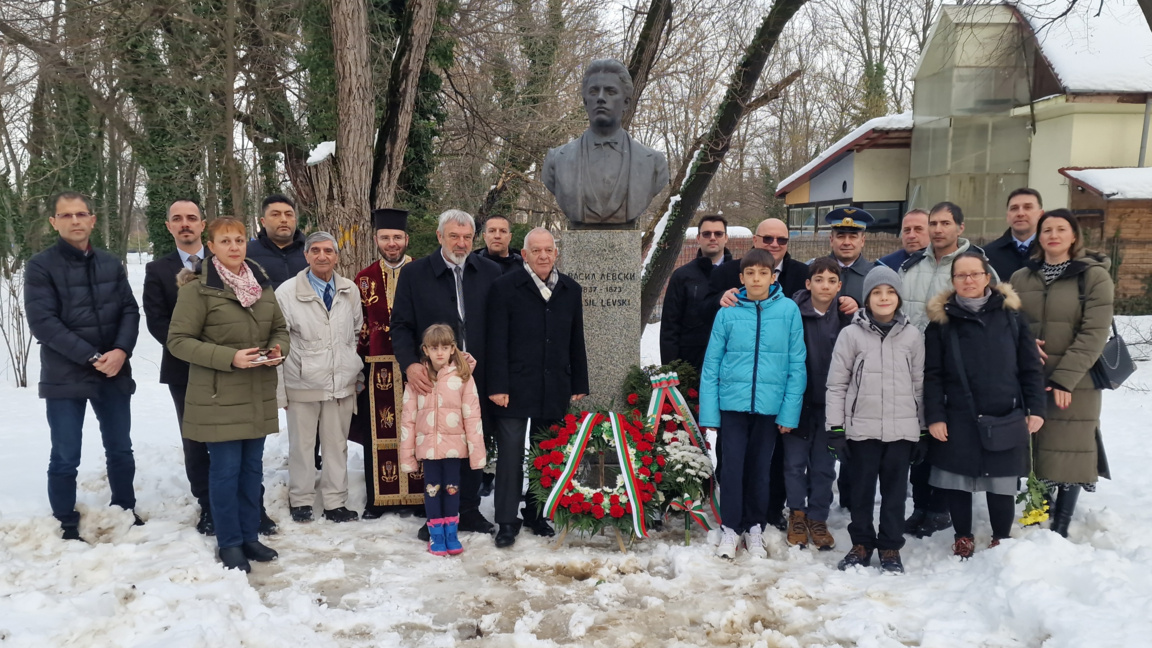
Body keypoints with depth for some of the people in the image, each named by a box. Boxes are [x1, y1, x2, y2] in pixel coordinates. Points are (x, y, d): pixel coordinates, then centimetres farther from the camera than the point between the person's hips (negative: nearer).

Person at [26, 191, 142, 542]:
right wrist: (92, 357, -18)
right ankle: (68, 527, 17)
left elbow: (130, 311, 5)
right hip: (65, 377, -4)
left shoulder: (111, 264, 8)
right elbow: (42, 322, -13)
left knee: (120, 450, 13)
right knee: (65, 458, 3)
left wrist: (121, 351, -14)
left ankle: (126, 512, 29)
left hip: (114, 374, 4)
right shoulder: (41, 266, -5)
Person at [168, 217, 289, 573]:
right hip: (219, 397, -5)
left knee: (253, 467, 12)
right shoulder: (198, 289, -9)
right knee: (226, 469, 1)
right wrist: (228, 357, -20)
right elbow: (178, 340, -11)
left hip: (259, 395, 5)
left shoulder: (262, 285, 8)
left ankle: (249, 535, 26)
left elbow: (280, 328, 17)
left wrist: (279, 349, -6)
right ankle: (229, 543, 16)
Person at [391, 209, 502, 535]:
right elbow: (401, 325, 0)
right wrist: (410, 364, -16)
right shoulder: (414, 273, 1)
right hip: (433, 379, -1)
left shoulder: (491, 272, 4)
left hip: (477, 378, 2)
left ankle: (469, 511, 25)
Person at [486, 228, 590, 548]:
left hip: (555, 389, 4)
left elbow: (576, 341, 12)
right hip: (515, 388, -4)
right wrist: (498, 386, -11)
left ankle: (537, 514, 25)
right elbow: (497, 341, -7)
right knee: (511, 454, -1)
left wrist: (579, 385, 10)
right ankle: (506, 522, 8)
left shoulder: (570, 290, 10)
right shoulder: (505, 287, -3)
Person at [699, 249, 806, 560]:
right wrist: (708, 412, -3)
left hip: (769, 405, 0)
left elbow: (796, 364, -1)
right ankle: (730, 529, 16)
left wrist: (790, 410, -6)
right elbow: (711, 365, 1)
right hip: (732, 402, 0)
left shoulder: (789, 310, -2)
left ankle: (755, 529, 26)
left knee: (760, 470, 11)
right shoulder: (728, 313, -1)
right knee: (732, 468, 0)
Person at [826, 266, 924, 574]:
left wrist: (923, 430, 9)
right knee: (861, 490, 8)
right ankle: (861, 544, 23)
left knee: (895, 491, 9)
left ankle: (890, 548, 22)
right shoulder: (851, 334, -1)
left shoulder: (912, 335, 5)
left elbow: (919, 385, 10)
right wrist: (835, 429, -4)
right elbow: (836, 384, -1)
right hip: (861, 429, -1)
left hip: (902, 430, 1)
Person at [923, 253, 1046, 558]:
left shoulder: (1011, 315, 4)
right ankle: (963, 538, 26)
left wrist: (1035, 408, -1)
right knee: (956, 481, 6)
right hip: (958, 419, 0)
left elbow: (1031, 368, 5)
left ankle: (1001, 540, 27)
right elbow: (932, 374, -1)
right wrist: (934, 416, -7)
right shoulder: (941, 320, 1)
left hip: (1005, 417, 0)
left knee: (1002, 484, 6)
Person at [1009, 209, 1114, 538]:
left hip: (1075, 383, -3)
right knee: (1036, 450, 5)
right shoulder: (1021, 278, 9)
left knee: (1069, 452, 0)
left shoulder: (1094, 276, -2)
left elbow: (1094, 334, -10)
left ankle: (1060, 529, 10)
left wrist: (1063, 378, -17)